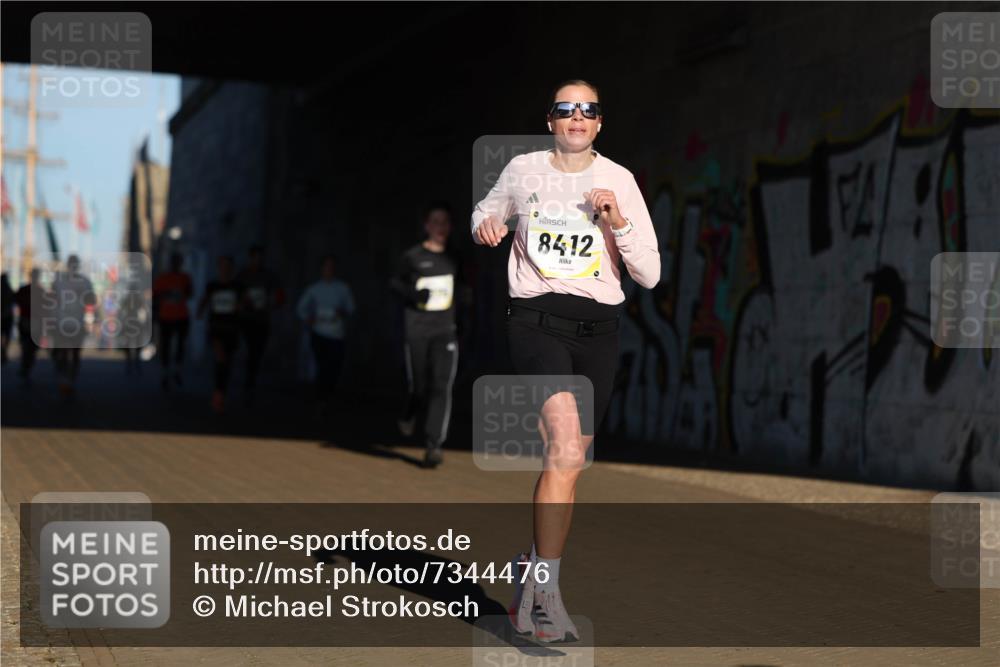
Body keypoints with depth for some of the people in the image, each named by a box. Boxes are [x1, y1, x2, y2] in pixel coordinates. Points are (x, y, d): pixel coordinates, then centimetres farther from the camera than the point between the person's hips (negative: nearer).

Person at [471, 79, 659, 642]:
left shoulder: (619, 180, 4)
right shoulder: (523, 170, 5)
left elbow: (650, 275, 2)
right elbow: (487, 213, 25)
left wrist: (617, 221, -12)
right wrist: (484, 224, 2)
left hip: (598, 327, 3)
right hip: (536, 318, -3)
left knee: (572, 462, 7)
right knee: (566, 449, -23)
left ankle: (533, 576, 24)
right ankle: (544, 592, -19)